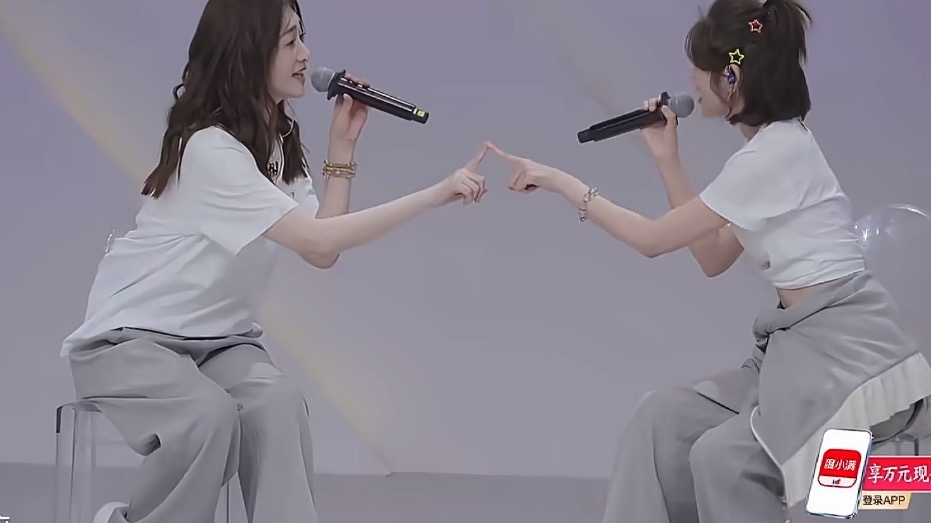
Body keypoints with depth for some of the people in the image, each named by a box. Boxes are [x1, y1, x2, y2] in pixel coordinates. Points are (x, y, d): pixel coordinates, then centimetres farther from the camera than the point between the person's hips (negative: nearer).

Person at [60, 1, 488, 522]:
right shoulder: (210, 148, -23)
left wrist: (342, 147, -2)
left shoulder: (277, 140, 6)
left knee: (279, 400, -27)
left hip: (216, 339, 6)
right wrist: (437, 194, -29)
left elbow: (321, 250, -2)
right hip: (129, 337, -6)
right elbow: (319, 244, -30)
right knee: (211, 416, -35)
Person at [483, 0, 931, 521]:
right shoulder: (777, 146, 12)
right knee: (665, 417, 0)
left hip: (847, 353, -10)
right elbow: (713, 257, 18)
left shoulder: (774, 154, -18)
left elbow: (652, 239, -12)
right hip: (806, 347, 10)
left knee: (721, 456, -23)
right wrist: (667, 158, 13)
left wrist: (561, 181, -3)